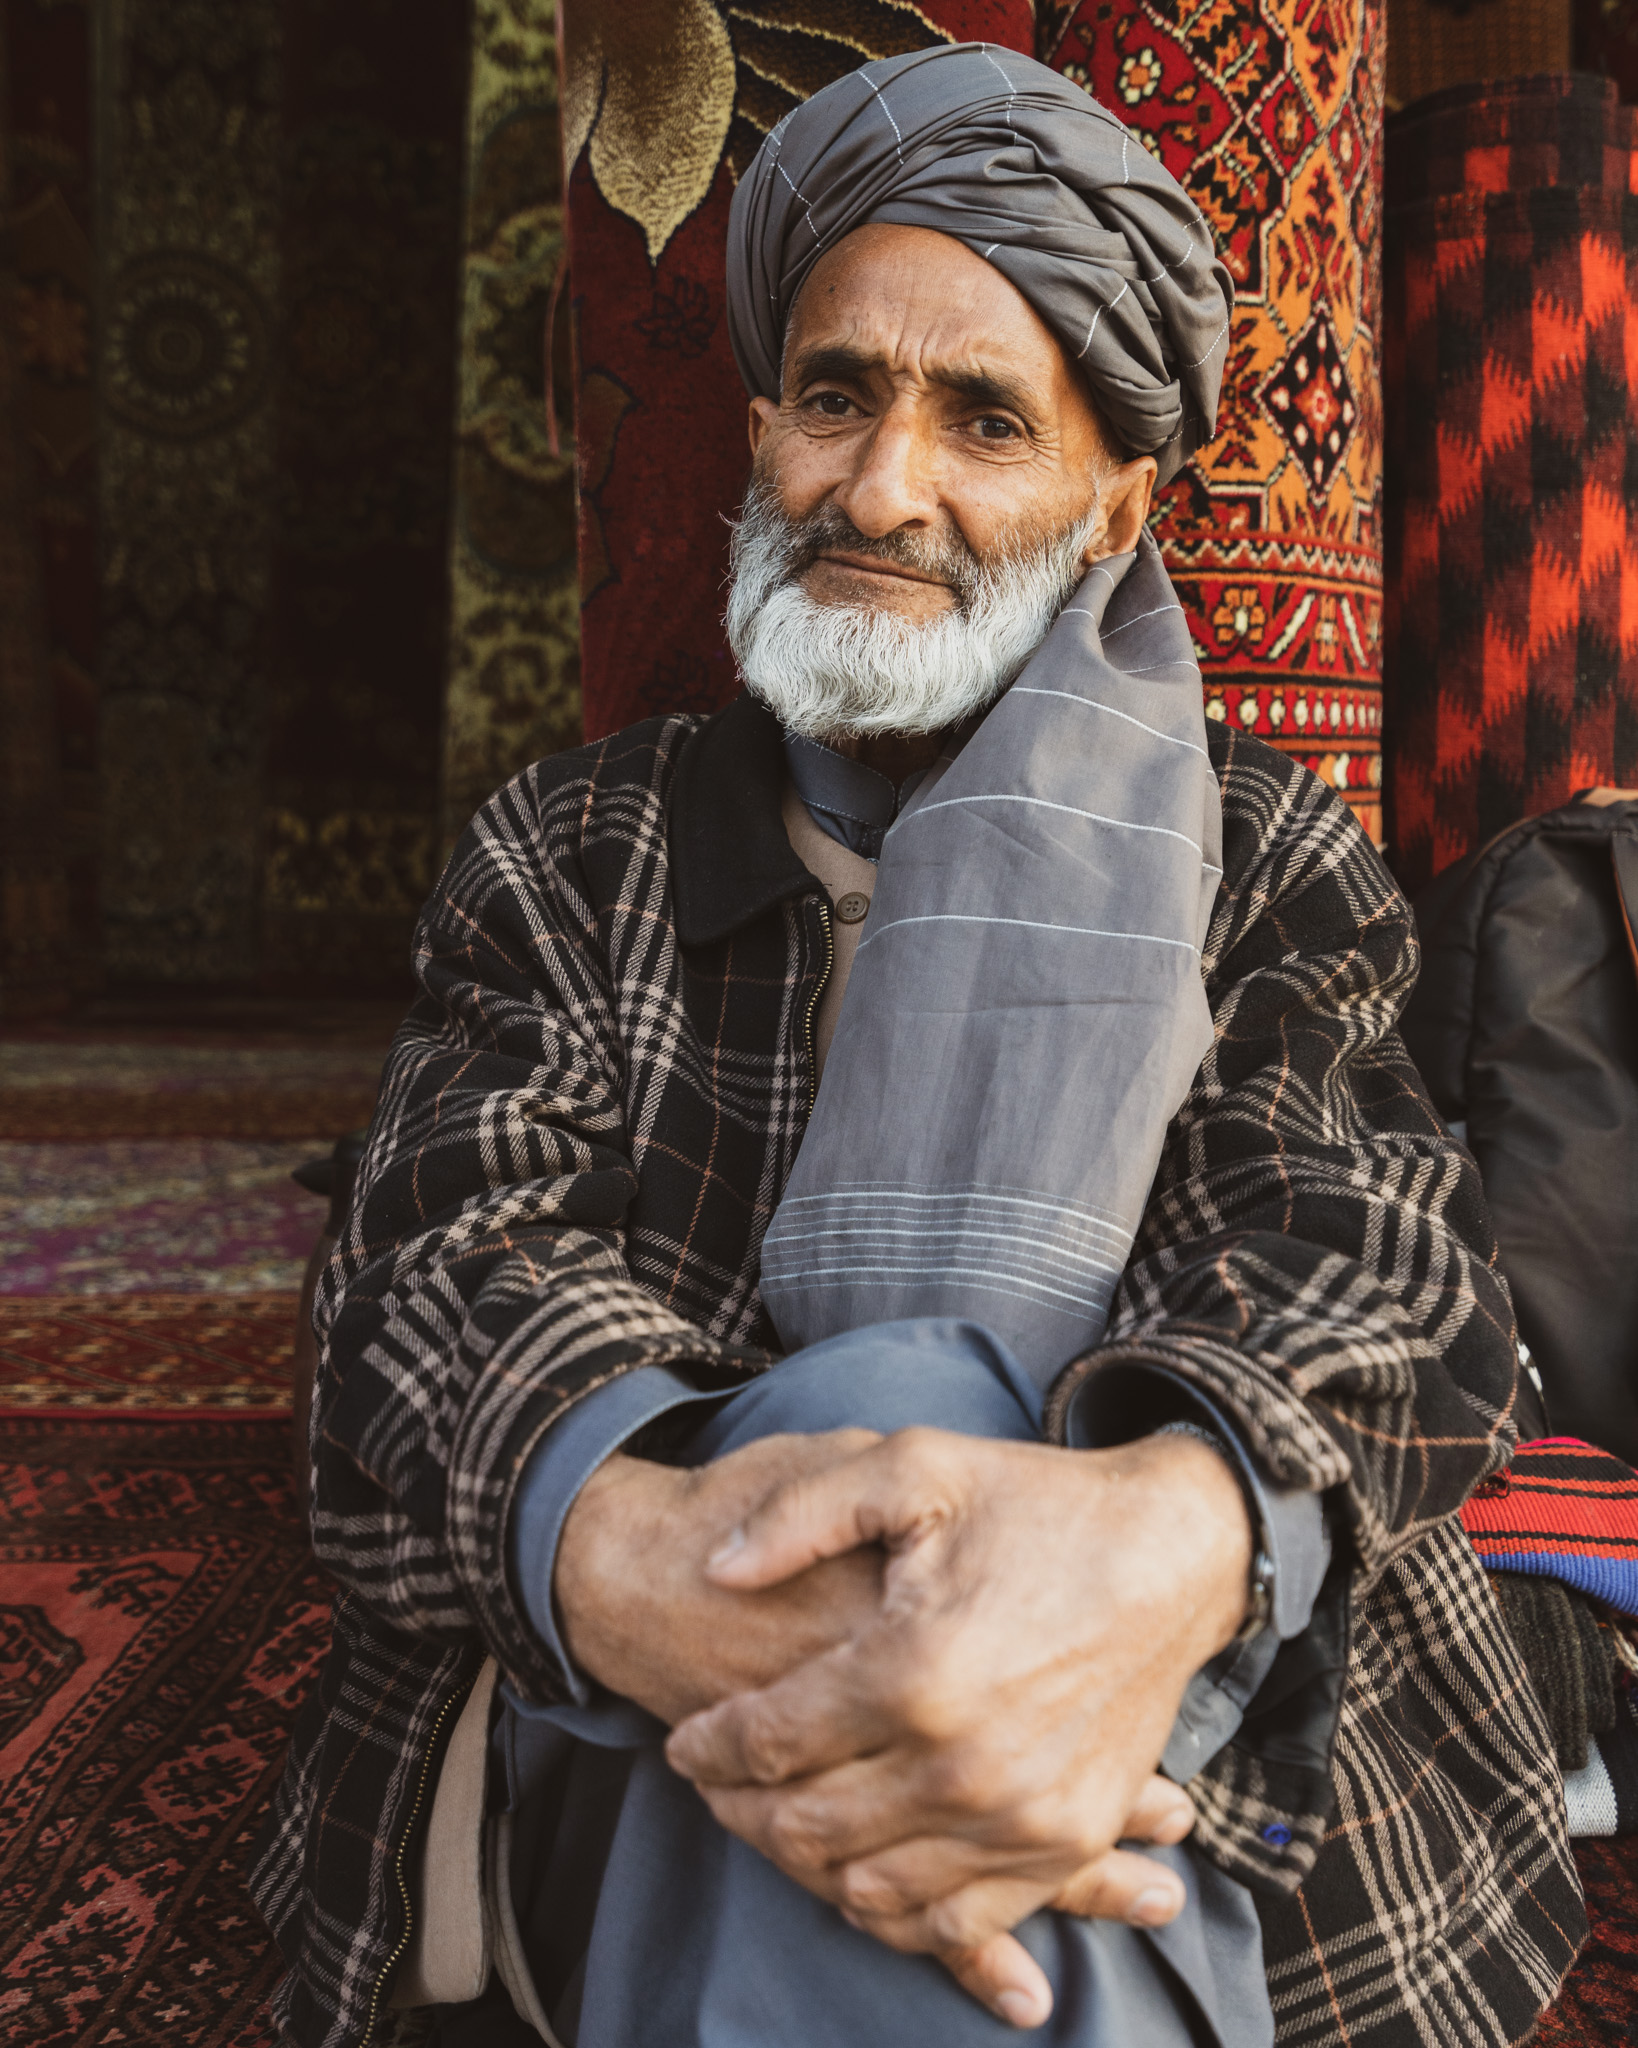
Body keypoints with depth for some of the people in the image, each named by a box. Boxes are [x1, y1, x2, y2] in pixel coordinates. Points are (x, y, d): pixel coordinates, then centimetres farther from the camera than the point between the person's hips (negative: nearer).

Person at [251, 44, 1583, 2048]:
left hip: (1180, 1758, 2)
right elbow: (456, 1247, -7)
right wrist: (631, 1555, -32)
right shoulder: (567, 854, 9)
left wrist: (1171, 1531, -35)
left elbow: (1359, 1253, -10)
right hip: (627, 1742, -1)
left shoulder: (1264, 862, 7)